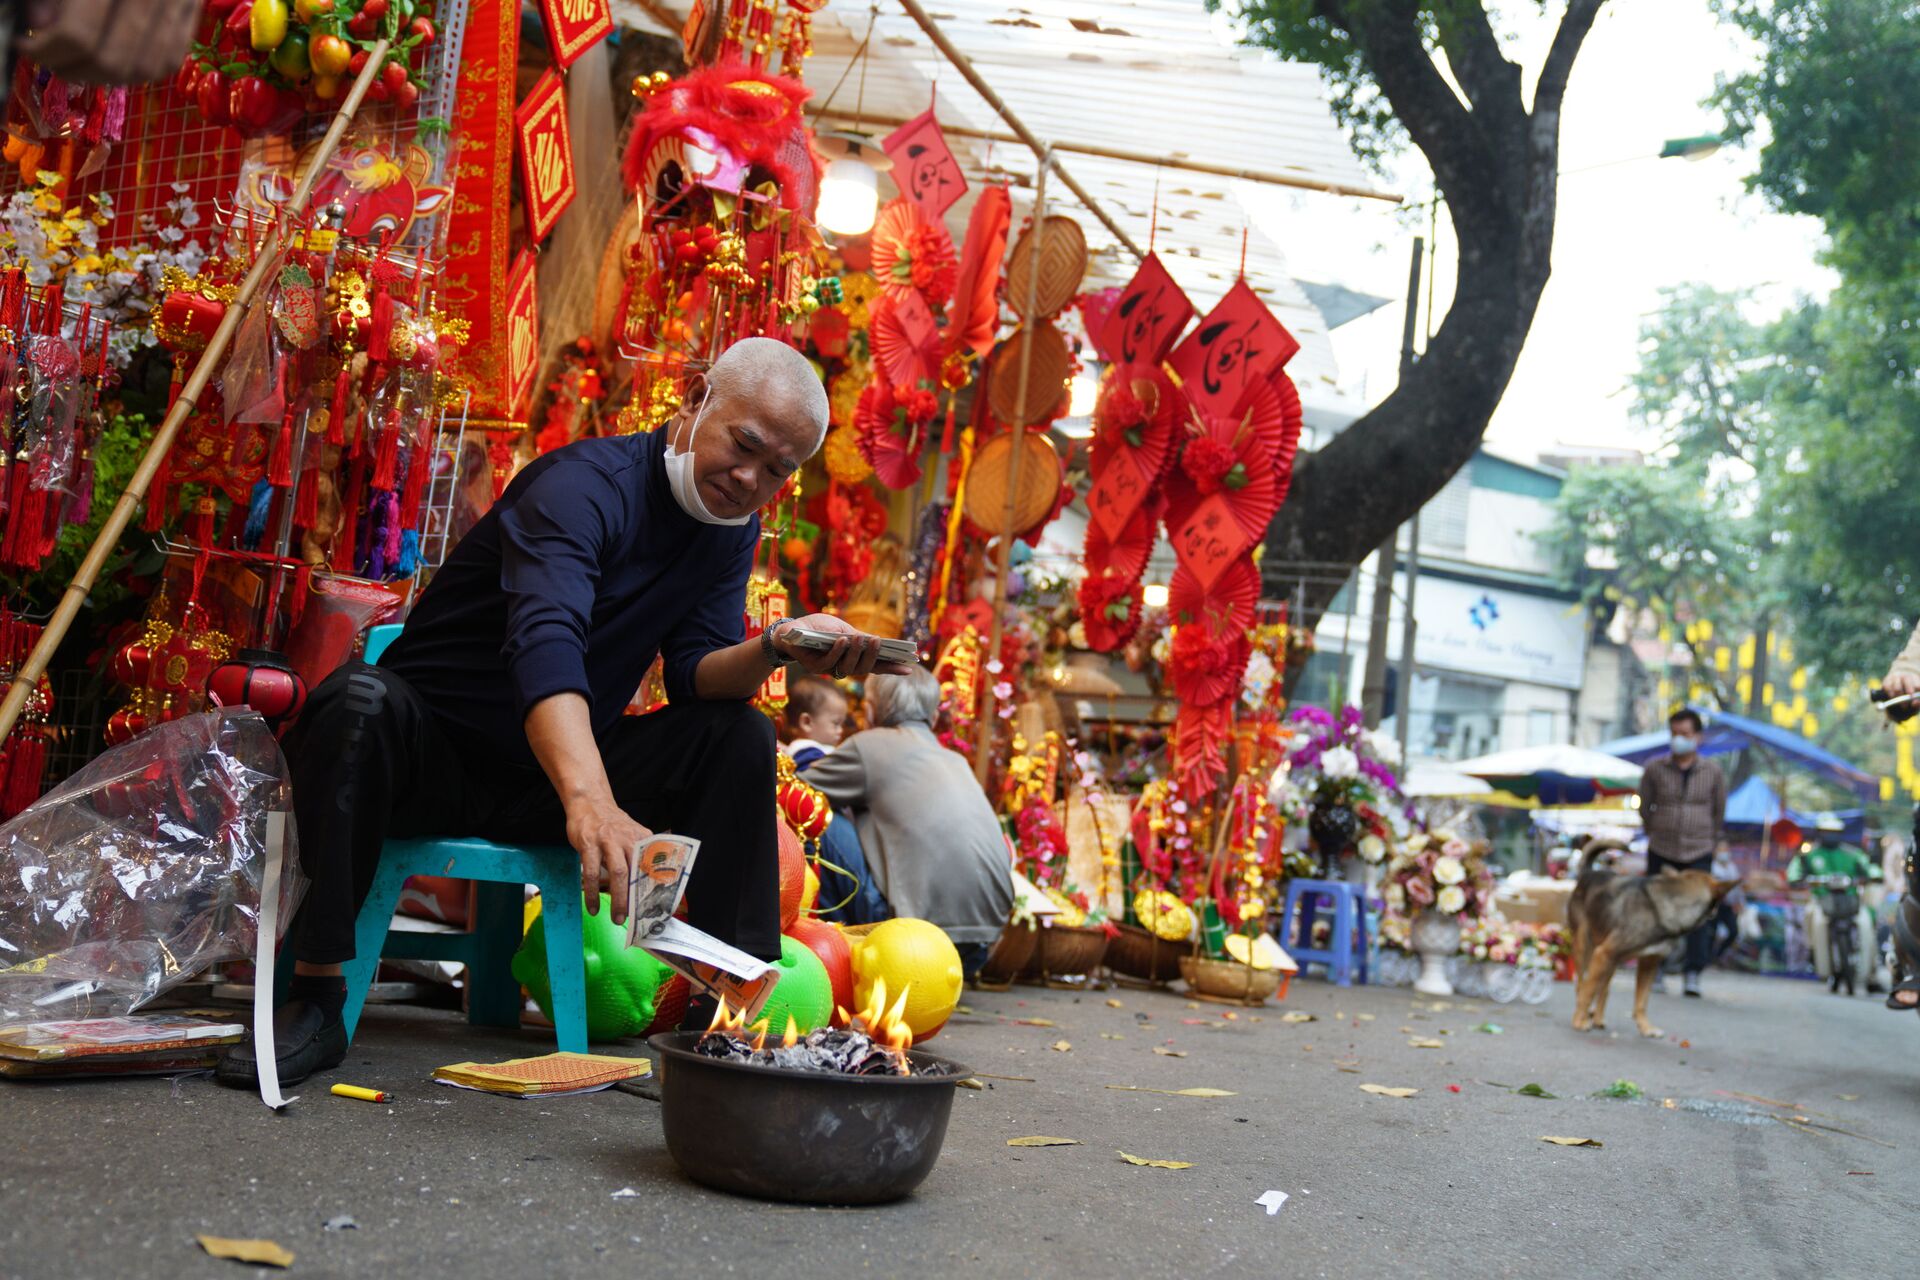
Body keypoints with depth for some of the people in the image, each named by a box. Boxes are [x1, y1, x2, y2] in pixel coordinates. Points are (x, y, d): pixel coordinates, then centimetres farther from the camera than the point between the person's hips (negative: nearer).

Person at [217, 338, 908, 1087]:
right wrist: (591, 801, -58)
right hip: (434, 757, -6)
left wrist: (776, 649, -29)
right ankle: (315, 1002, -31)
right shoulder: (587, 485, -23)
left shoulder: (730, 527, 3)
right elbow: (545, 641, -41)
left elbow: (696, 674, -5)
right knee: (363, 702, -37)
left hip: (551, 775, 6)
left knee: (739, 734, -13)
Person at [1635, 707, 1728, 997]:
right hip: (1661, 853, 0)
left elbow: (1718, 812, 13)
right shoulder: (1654, 769, -1)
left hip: (1699, 853, 0)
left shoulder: (1713, 772, 1)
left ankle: (1693, 974, -7)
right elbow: (1645, 808, 10)